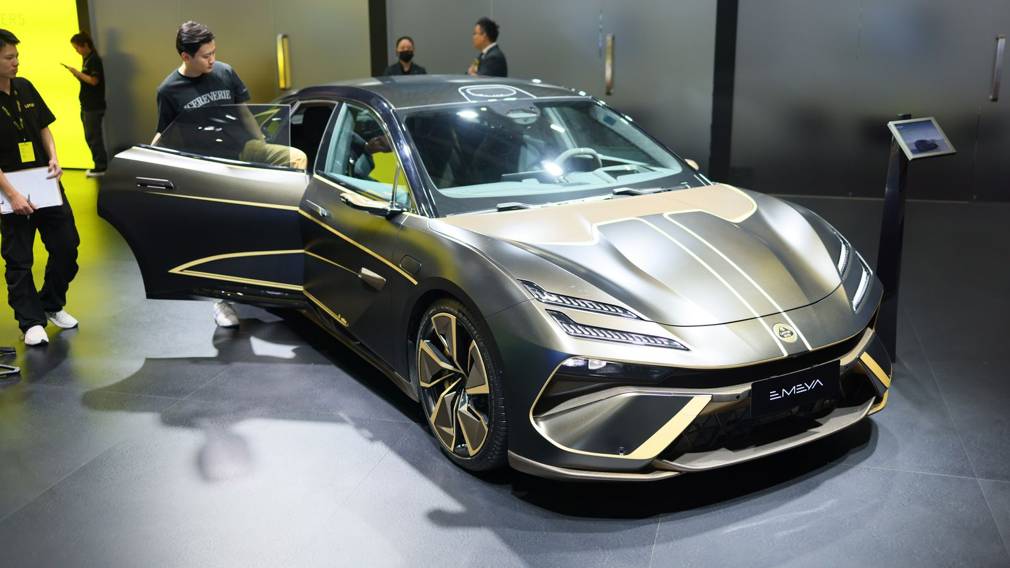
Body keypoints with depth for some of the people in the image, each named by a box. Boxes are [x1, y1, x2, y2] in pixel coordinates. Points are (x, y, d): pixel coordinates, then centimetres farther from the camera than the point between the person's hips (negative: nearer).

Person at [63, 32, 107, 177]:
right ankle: (100, 165, 18)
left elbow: (94, 80, -20)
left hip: (94, 106, -10)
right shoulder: (87, 59, 15)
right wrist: (76, 74, 3)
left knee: (93, 137, -5)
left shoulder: (94, 59, -12)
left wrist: (77, 72, -14)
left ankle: (101, 167, 1)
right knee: (91, 137, 12)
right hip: (87, 105, 10)